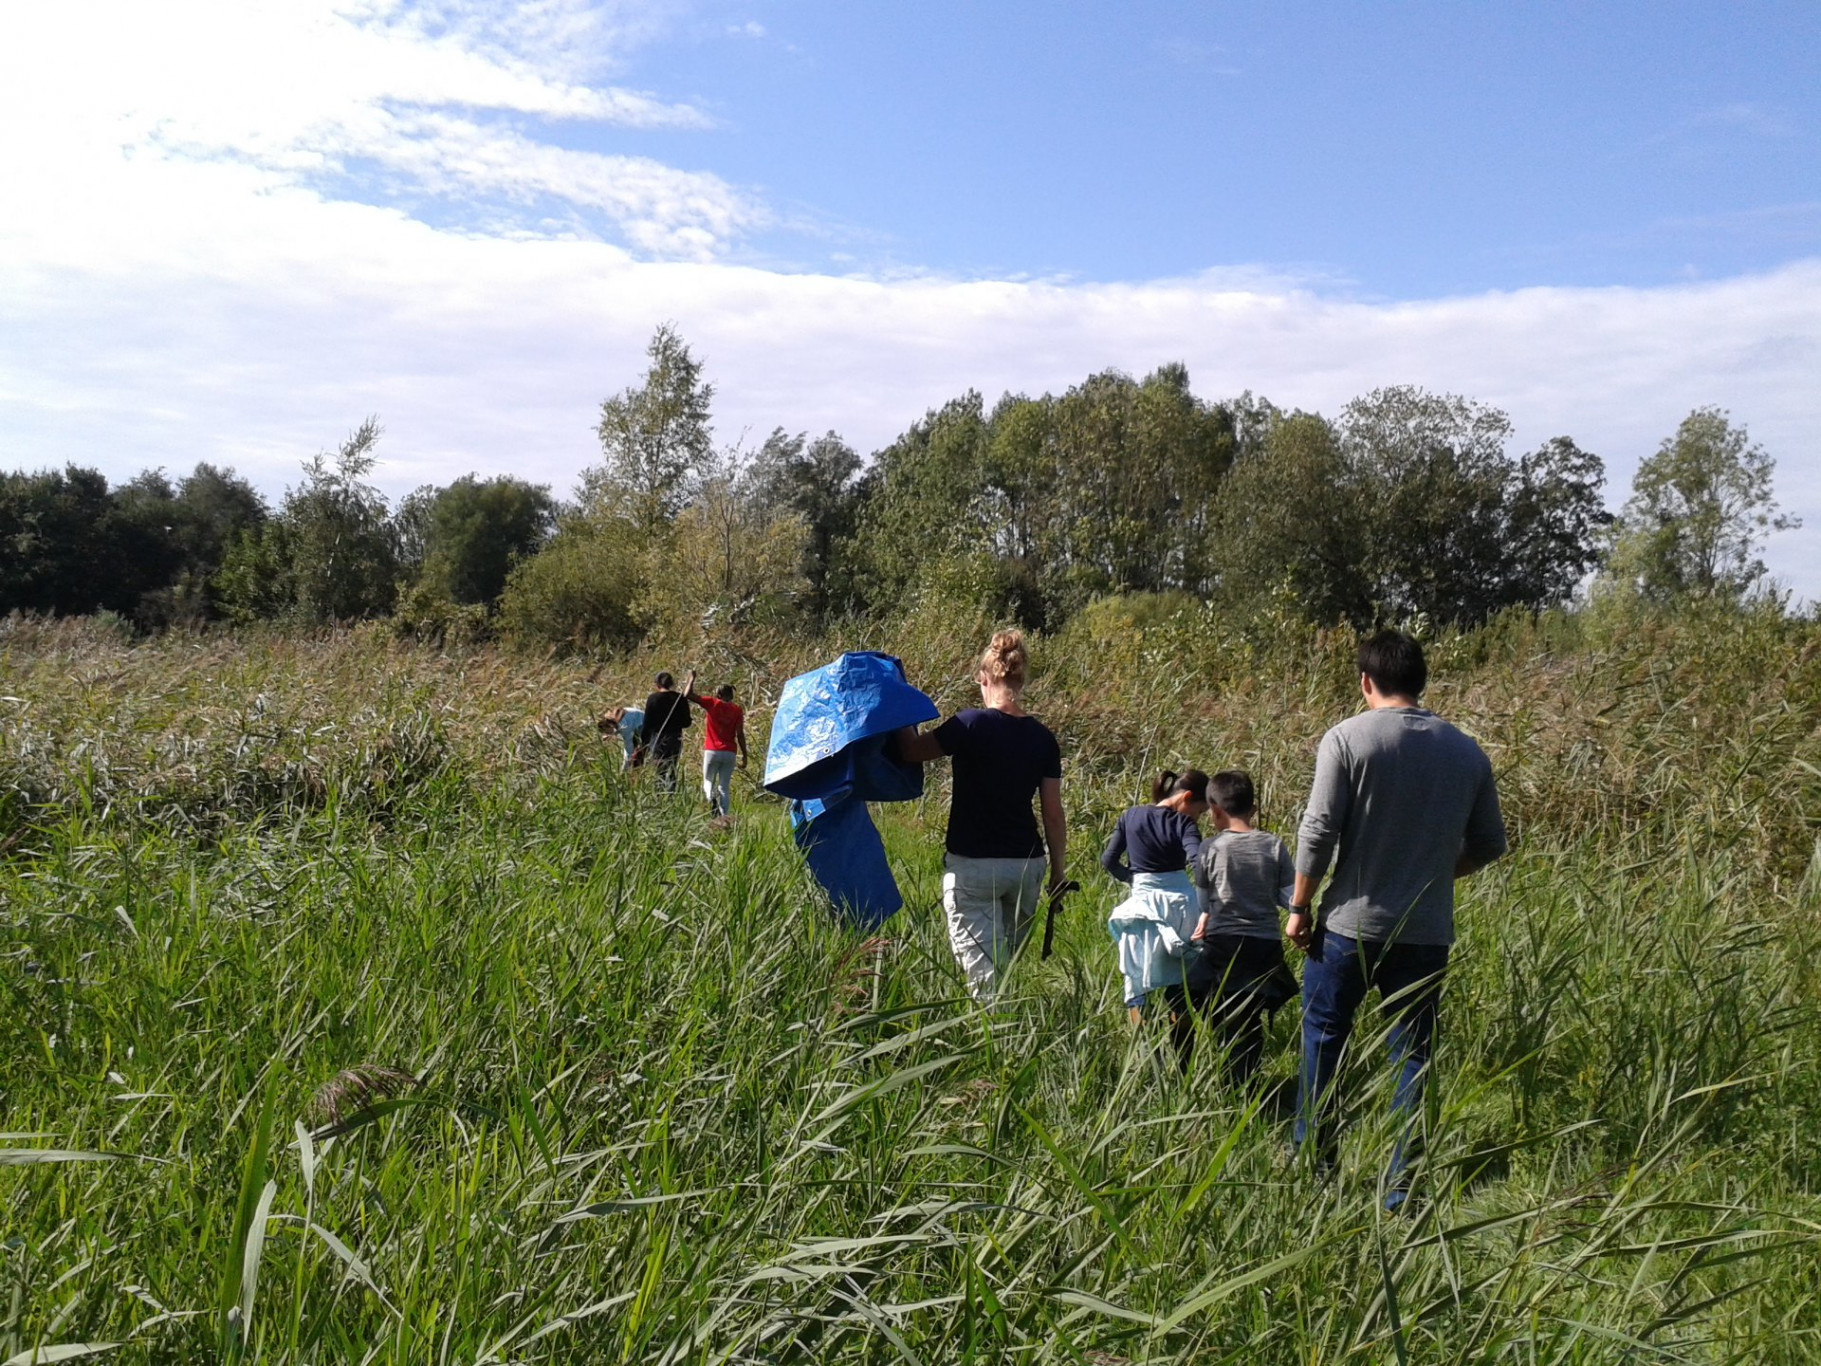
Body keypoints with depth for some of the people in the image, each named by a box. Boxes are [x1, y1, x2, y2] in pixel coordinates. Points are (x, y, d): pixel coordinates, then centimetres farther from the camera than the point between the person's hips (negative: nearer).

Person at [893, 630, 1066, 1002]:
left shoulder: (971, 724, -11)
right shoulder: (1042, 738, 3)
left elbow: (910, 752, -1)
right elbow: (1053, 814, 4)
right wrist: (1058, 873, 13)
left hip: (973, 864, -5)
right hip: (1026, 864, 5)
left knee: (982, 975, -4)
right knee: (1007, 967, 18)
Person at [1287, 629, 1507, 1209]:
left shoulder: (1347, 738, -9)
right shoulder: (1466, 752, 4)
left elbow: (1318, 832, -12)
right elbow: (1489, 844, 11)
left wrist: (1299, 906, -2)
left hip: (1351, 923, -3)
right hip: (1427, 933, 3)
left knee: (1323, 1038, 13)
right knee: (1413, 1054, 11)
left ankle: (1312, 1161, 20)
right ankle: (1401, 1187, 15)